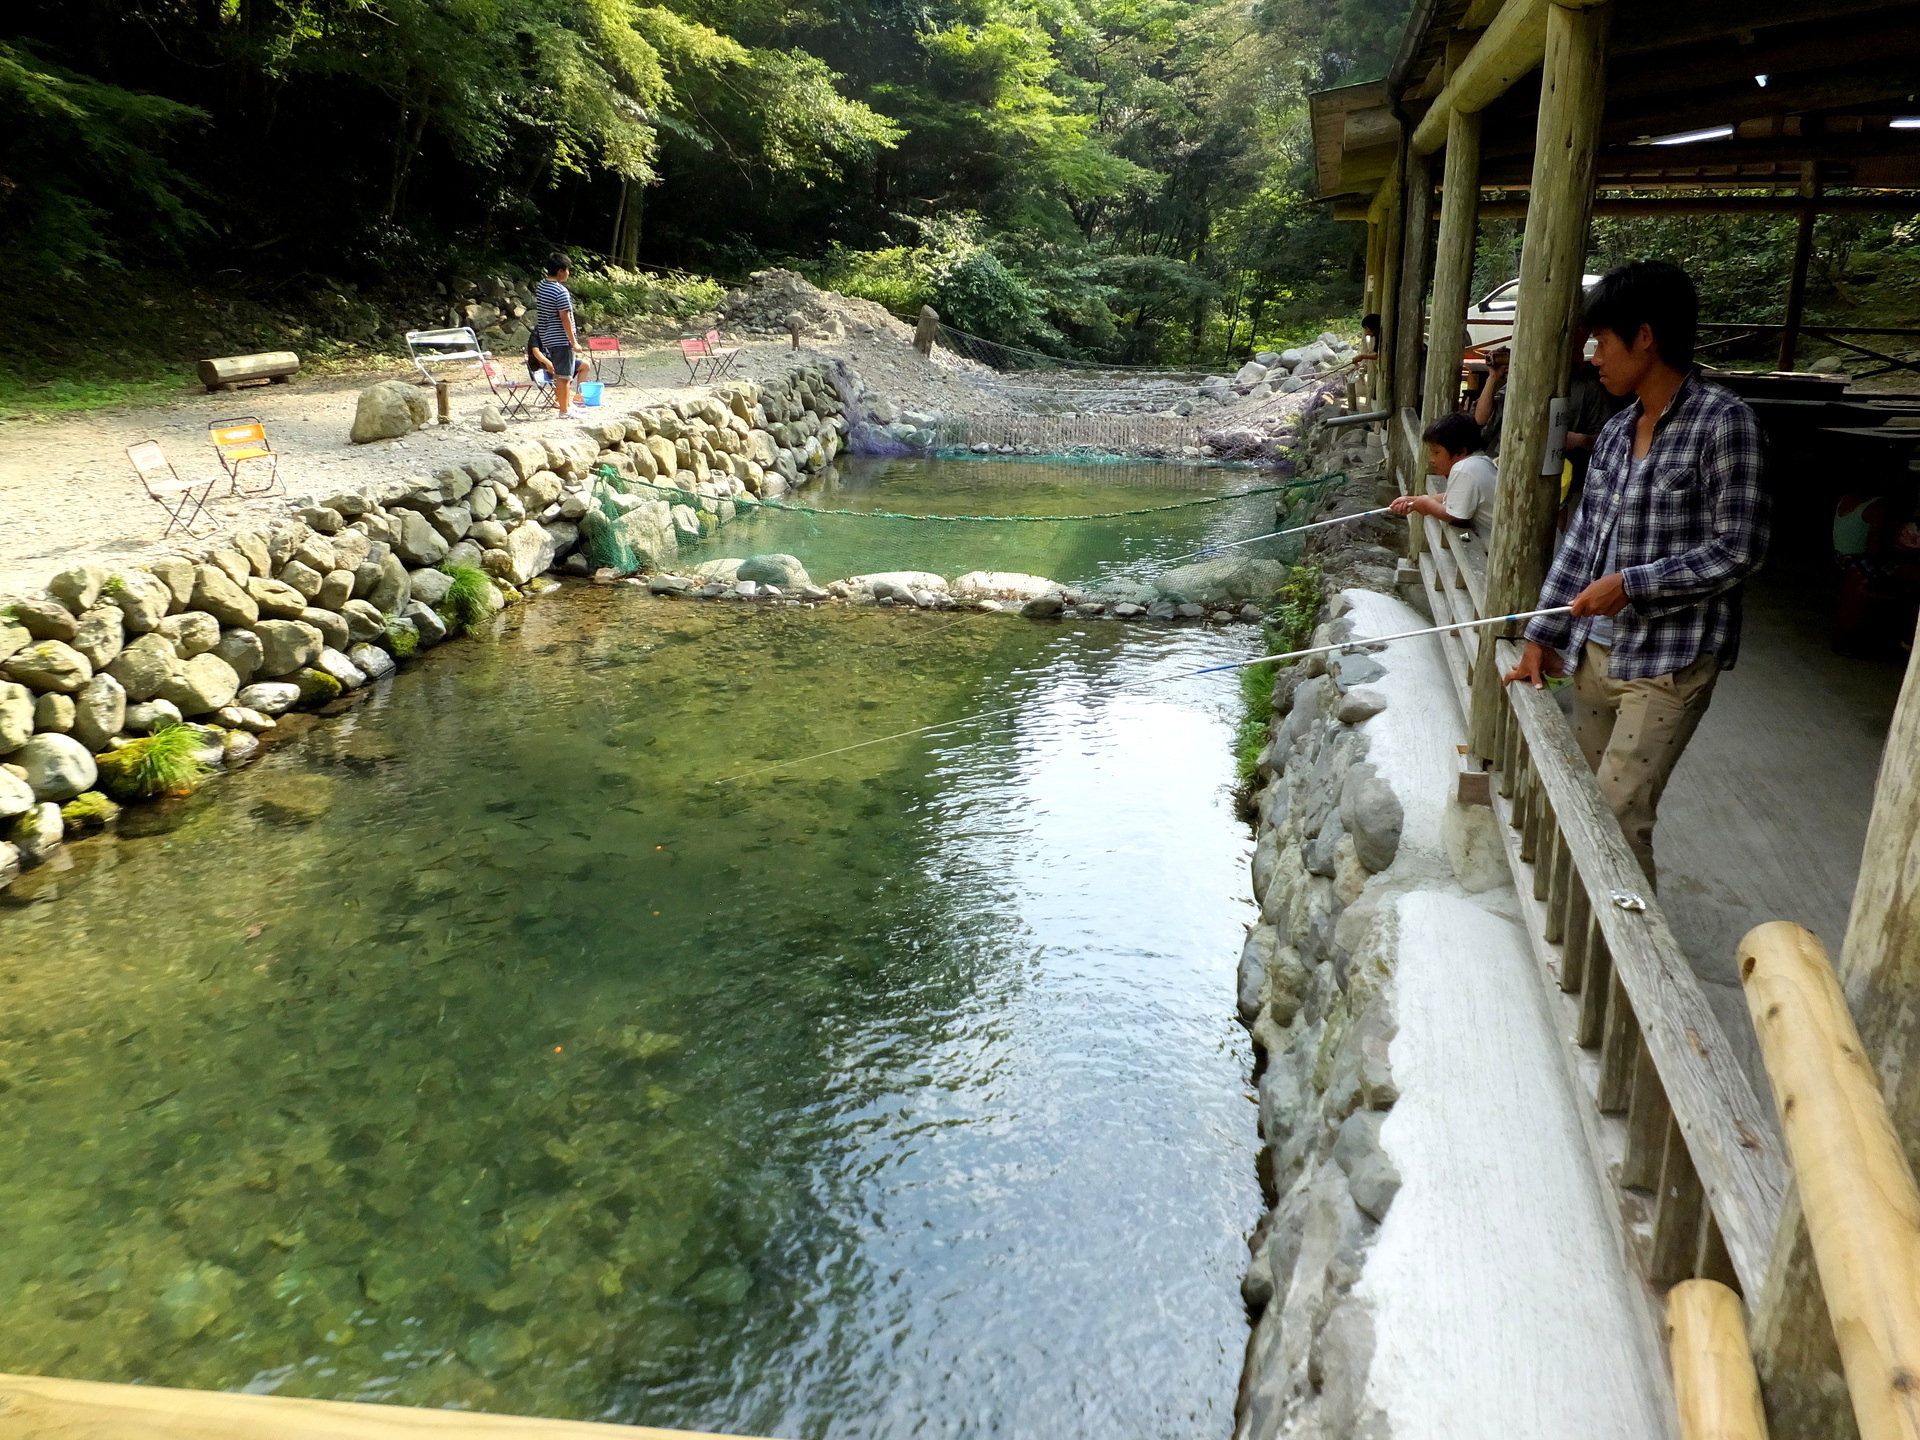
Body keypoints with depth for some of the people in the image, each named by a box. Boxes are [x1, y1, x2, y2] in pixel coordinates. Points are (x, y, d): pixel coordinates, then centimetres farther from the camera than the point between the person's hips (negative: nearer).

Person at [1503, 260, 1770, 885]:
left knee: (1619, 815, -9)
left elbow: (1739, 550, -14)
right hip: (1595, 650, 7)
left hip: (1669, 662, -7)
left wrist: (1631, 585, -17)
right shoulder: (1615, 432, 11)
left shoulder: (1722, 422, -11)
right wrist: (1542, 637, 9)